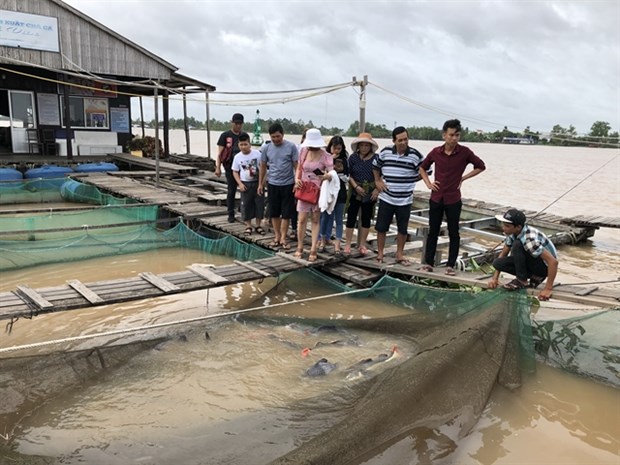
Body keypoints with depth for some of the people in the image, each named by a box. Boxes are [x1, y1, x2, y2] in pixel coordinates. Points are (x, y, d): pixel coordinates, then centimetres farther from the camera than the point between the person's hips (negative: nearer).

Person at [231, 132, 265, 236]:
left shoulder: (257, 153, -8)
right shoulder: (237, 157, -4)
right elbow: (235, 172, 3)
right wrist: (240, 184, -8)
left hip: (257, 182, -1)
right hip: (245, 184, 1)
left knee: (259, 203, 4)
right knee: (246, 205, 5)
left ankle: (258, 225, 18)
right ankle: (248, 226, 17)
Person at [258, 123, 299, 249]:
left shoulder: (291, 147, -8)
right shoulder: (266, 148, 0)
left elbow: (296, 166, -4)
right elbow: (263, 166, 10)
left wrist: (297, 183, -9)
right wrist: (260, 184, 10)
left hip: (288, 184, -2)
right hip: (272, 184, 3)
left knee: (286, 213, 2)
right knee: (274, 213, 9)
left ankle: (283, 238, 11)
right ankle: (277, 237, 21)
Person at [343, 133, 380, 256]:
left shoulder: (375, 158, -2)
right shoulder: (353, 158, -1)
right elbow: (349, 174, -1)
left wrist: (377, 189, -9)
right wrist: (356, 186, -13)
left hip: (370, 194, 1)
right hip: (355, 193, -1)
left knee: (366, 218, 9)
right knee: (351, 217, 0)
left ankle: (362, 244, 21)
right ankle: (347, 244, 8)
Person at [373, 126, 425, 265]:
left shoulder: (415, 155, -7)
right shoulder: (385, 152, -2)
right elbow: (376, 166, 16)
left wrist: (410, 180, 0)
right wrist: (377, 181, 7)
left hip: (405, 200, -1)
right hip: (386, 198, 1)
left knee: (402, 229, 10)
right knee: (381, 227, 7)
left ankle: (400, 255, 25)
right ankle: (380, 253, 22)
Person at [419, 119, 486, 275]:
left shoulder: (464, 152, -7)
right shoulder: (436, 152, 0)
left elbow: (481, 166, 5)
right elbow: (422, 168, 16)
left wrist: (463, 178, -2)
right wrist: (428, 183, 4)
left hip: (453, 200, -2)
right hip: (436, 198, 2)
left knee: (453, 233, 6)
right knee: (433, 231, 9)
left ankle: (450, 265, 15)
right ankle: (428, 262, 18)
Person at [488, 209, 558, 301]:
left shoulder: (530, 239, -33)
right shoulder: (512, 233, -9)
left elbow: (553, 261, -35)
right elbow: (503, 254, 3)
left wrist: (548, 289, -33)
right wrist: (495, 277, -5)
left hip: (544, 266, -8)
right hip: (530, 262, 8)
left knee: (517, 245, -30)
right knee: (497, 262, -11)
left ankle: (522, 280, -12)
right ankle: (535, 277, 3)